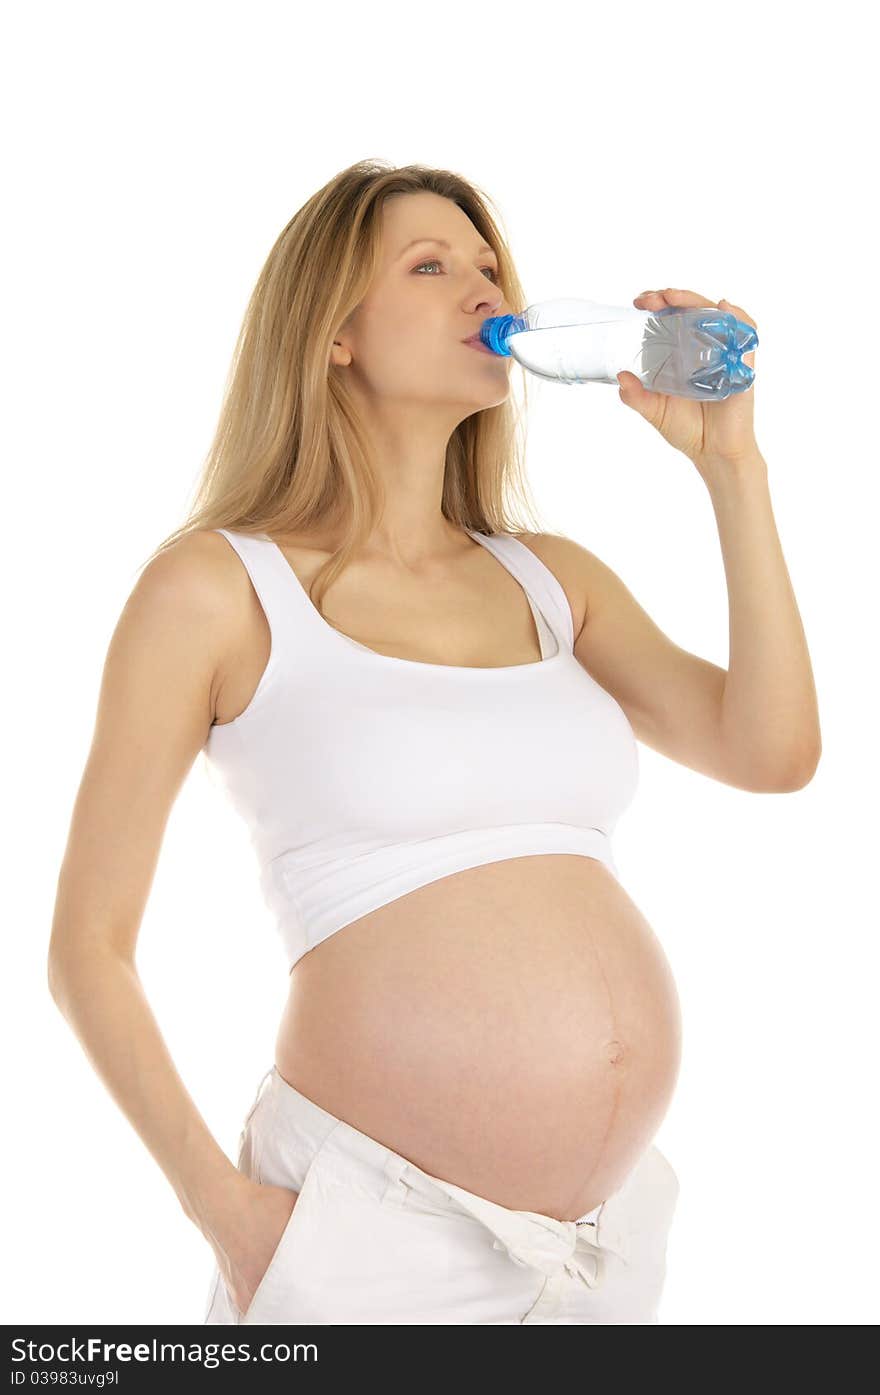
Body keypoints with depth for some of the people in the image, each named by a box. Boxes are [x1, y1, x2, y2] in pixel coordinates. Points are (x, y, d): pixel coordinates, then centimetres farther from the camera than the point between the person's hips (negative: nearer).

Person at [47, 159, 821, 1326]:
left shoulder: (556, 579, 10)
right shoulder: (218, 586, -4)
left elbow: (774, 753, -3)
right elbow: (88, 946, -3)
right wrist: (225, 1209, -12)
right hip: (378, 1231, -5)